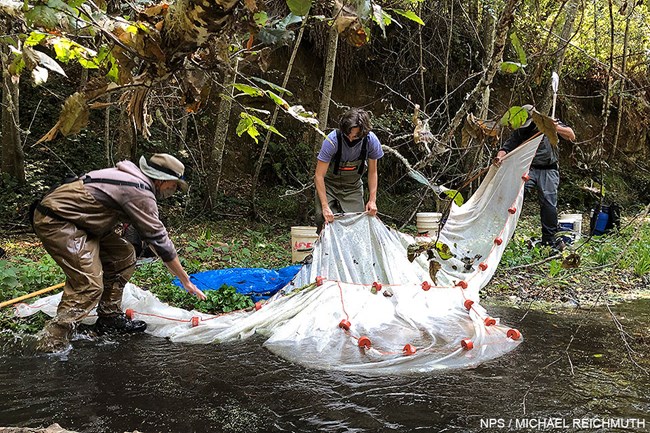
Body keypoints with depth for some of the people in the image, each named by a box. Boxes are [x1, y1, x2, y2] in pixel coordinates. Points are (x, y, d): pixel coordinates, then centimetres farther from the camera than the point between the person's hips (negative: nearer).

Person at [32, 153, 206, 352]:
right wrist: (186, 281, -6)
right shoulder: (140, 193, -17)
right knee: (88, 286, -16)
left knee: (123, 255, 10)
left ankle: (109, 318, 17)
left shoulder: (131, 178, 12)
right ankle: (50, 348, -13)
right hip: (55, 221, -10)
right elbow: (160, 240, -14)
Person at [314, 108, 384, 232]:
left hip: (353, 187, 2)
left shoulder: (371, 141, -21)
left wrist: (372, 200, -12)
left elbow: (372, 172, -5)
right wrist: (325, 207, -32)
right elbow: (319, 175, -27)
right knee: (324, 219, -19)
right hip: (329, 184, -2)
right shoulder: (332, 140, -30)